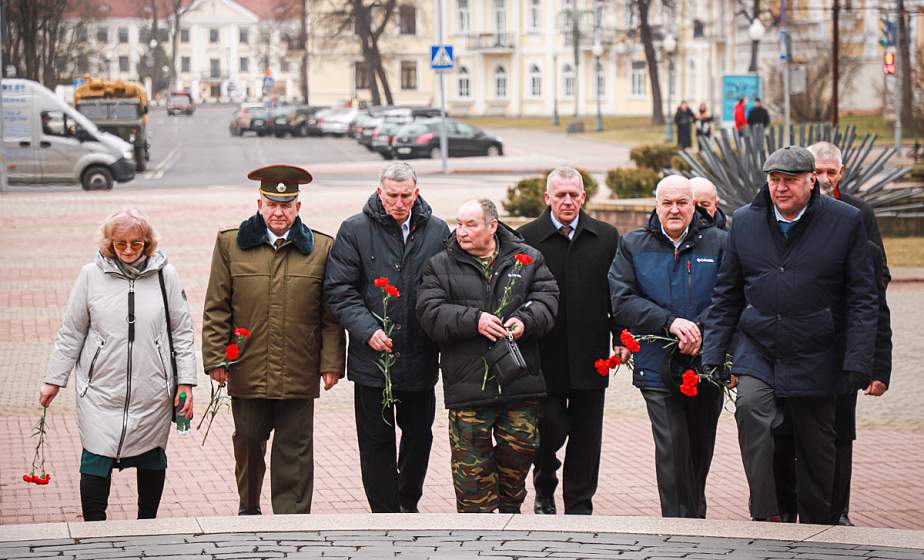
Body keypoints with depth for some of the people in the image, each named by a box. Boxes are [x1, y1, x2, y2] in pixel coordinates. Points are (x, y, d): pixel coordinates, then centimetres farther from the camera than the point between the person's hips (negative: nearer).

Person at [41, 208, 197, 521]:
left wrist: (185, 383, 1)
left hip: (152, 390, 1)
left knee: (152, 459, 12)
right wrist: (54, 380, 7)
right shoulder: (91, 275, -1)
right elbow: (71, 334, 6)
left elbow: (182, 332, 6)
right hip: (101, 390, -1)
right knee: (96, 461, -5)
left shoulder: (165, 275, 0)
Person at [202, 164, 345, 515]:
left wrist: (331, 362, 0)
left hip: (299, 375, -1)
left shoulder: (321, 248, 4)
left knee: (294, 452, 2)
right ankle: (249, 508, 35)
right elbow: (216, 308, 4)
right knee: (248, 443, 14)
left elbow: (330, 314, 5)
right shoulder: (231, 243, 4)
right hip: (246, 371, 1)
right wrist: (215, 358, -2)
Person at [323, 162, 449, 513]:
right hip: (372, 357, -2)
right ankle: (386, 514, 13)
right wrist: (368, 330, -17)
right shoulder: (355, 231, -3)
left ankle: (408, 503, 34)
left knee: (419, 437, 14)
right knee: (377, 442, 4)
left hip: (420, 359, 2)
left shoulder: (437, 231, 4)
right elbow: (339, 290, -6)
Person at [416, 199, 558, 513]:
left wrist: (525, 321, -17)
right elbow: (430, 313, -6)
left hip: (520, 380, 2)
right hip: (467, 380, -2)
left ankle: (510, 507, 30)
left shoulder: (527, 259, 10)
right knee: (471, 461, -2)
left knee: (521, 447, 8)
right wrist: (474, 320, -19)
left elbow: (547, 298, 3)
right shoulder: (440, 266, 5)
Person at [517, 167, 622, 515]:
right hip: (545, 355, -2)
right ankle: (544, 491, 25)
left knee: (586, 436, 7)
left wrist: (623, 338, 1)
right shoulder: (527, 238, -1)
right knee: (551, 428, -2)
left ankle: (579, 507, 17)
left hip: (589, 356, 3)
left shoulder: (606, 237, 7)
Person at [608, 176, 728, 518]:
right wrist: (670, 322, -17)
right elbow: (622, 302, -4)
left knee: (701, 449, 12)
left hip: (706, 364, 1)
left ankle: (695, 513, 31)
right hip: (658, 368, -1)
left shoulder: (718, 243, 5)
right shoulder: (632, 246, 6)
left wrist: (701, 330, -22)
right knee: (671, 449, -10)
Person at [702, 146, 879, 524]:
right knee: (751, 408, -27)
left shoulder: (846, 221, -4)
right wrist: (713, 356, 4)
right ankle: (766, 515, -24)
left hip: (814, 358, -1)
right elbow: (726, 295, 10)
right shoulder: (745, 221, 4)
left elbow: (862, 298, -4)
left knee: (816, 446, 9)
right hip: (756, 350, 1)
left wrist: (857, 363, -11)